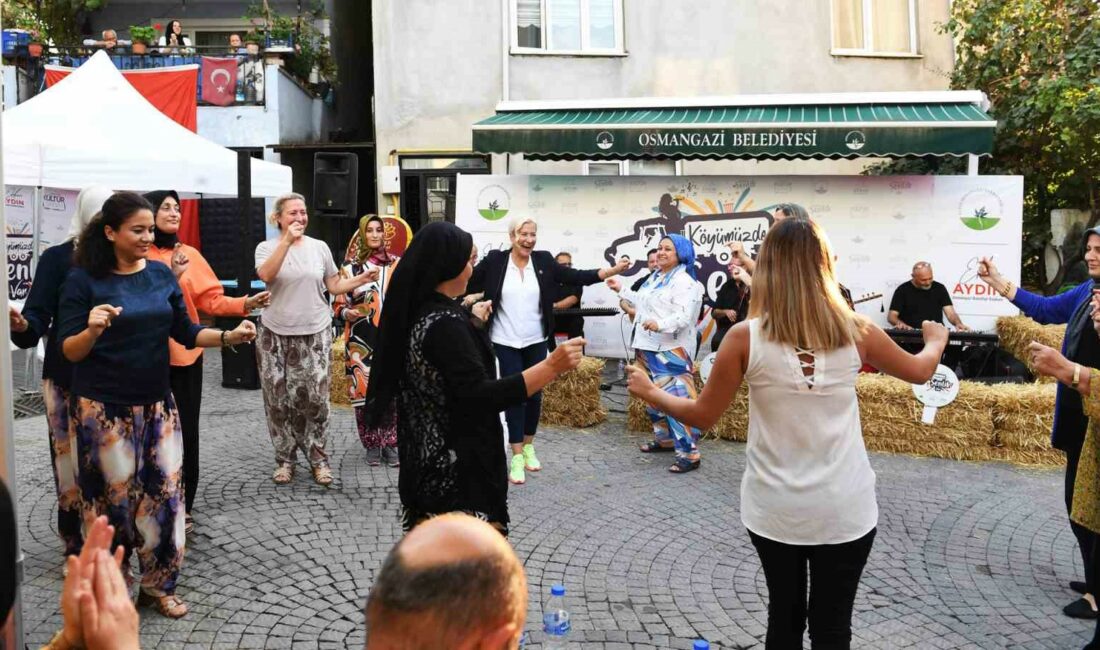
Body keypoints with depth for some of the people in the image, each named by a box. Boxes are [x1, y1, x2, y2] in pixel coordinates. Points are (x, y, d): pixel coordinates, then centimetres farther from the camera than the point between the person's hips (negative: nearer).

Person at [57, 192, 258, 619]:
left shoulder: (162, 274, 4)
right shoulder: (83, 280, -8)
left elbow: (185, 333, 7)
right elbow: (69, 351, -8)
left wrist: (230, 337, -9)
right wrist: (92, 331, -28)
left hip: (156, 405, 4)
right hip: (103, 409, -4)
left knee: (165, 491, 5)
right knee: (112, 497, 5)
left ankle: (158, 584, 21)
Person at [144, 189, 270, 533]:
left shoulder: (189, 254, 4)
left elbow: (210, 299, 1)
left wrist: (246, 303, -13)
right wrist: (169, 277, -22)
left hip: (185, 353, 2)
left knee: (185, 429, 5)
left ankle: (182, 505, 17)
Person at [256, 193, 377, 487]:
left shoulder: (320, 247, 5)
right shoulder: (267, 247, -1)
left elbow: (334, 286, 9)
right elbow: (266, 276, -21)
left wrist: (361, 279, -6)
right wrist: (287, 240, -25)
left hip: (315, 333, 1)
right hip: (276, 334, -1)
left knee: (315, 398, 1)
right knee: (279, 399, 5)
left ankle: (318, 458, 14)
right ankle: (284, 459, 19)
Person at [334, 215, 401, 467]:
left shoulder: (398, 264, 4)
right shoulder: (350, 268, 1)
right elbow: (339, 305, 5)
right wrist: (347, 313, -16)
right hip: (361, 341, -1)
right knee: (365, 391, 1)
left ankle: (389, 443, 14)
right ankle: (372, 445, 13)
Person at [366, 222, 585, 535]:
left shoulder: (415, 313, 6)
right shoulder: (444, 323, -23)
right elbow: (480, 398, -29)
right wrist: (552, 366, -33)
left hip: (427, 463, 10)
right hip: (456, 472, -10)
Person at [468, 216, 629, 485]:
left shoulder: (544, 261, -1)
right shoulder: (494, 260, -6)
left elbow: (576, 277, -4)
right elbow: (468, 283, -3)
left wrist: (612, 270, -12)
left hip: (536, 342, 3)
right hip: (505, 342, -3)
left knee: (534, 394, 10)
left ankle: (528, 446, 29)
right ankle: (517, 455, 7)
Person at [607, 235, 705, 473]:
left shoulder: (684, 281, -11)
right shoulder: (654, 278, 19)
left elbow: (684, 316, -22)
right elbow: (643, 303, 30)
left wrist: (660, 324, -39)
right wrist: (621, 289, 32)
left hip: (671, 351, -10)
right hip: (648, 348, 10)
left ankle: (689, 454, -11)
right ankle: (665, 439, 32)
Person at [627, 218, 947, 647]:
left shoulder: (746, 337, -12)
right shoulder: (854, 331, -6)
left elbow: (703, 416, -3)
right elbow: (919, 371, 12)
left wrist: (649, 392, 14)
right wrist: (937, 338, 34)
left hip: (774, 509, 0)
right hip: (845, 508, 1)